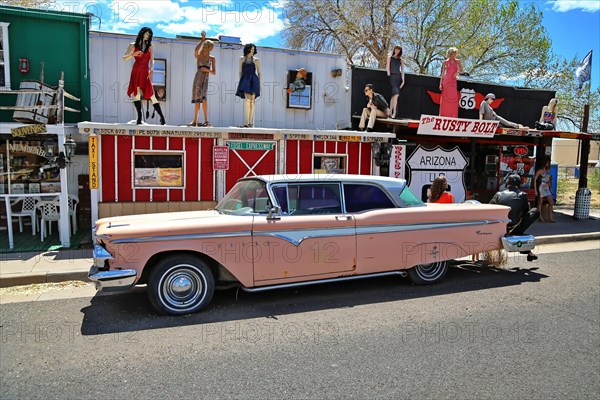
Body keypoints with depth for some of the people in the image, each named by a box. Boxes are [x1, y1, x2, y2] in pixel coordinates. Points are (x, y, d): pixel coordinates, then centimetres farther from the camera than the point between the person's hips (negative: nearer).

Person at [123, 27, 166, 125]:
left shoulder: (149, 47, 15)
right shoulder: (133, 45, 11)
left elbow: (152, 60, 7)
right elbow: (124, 58, 6)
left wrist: (151, 70, -12)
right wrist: (133, 54, -13)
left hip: (145, 72, 0)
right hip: (136, 72, 0)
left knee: (151, 95, -8)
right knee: (137, 93, -10)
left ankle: (162, 117, -9)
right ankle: (139, 117, -10)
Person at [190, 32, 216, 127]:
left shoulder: (212, 58, 10)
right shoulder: (198, 56, 8)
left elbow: (214, 72, 9)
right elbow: (196, 50, -17)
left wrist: (207, 69, -10)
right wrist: (203, 39, -10)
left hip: (205, 80, -1)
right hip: (198, 78, 1)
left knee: (203, 98, -20)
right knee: (197, 100, 2)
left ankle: (206, 121, -21)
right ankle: (195, 121, 11)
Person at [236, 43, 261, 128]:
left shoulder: (256, 60, 9)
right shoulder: (242, 59, 12)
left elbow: (259, 73, 9)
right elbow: (240, 72, 14)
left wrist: (259, 84, 3)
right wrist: (240, 82, 6)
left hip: (253, 80, 0)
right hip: (245, 80, 0)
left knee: (252, 100, -2)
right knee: (247, 99, -18)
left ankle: (250, 122, 3)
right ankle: (246, 122, -21)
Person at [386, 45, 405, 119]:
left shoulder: (401, 60, 15)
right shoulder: (390, 58, 12)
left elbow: (402, 70, 11)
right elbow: (388, 68, 5)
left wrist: (403, 80, 3)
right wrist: (388, 75, -6)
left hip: (398, 77, 3)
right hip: (392, 76, -3)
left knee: (393, 95, -2)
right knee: (396, 94, -17)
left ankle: (391, 112, -1)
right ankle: (394, 112, -18)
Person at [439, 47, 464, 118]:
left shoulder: (458, 61, 11)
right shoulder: (445, 62, 6)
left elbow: (461, 71, 12)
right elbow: (442, 73, 6)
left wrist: (457, 72, -11)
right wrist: (440, 84, -2)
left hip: (453, 82, 2)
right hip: (446, 81, -2)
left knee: (453, 99, -5)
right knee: (445, 99, -4)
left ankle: (452, 117, -4)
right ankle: (443, 116, 0)